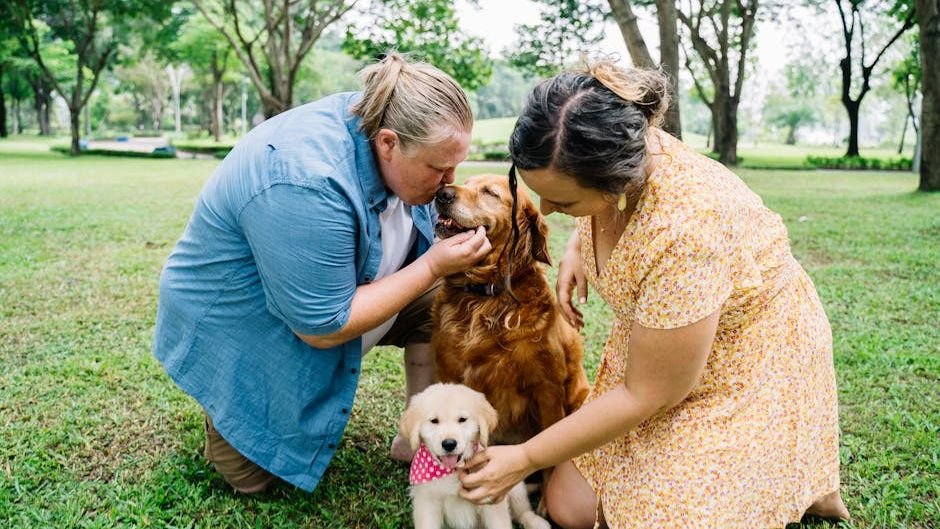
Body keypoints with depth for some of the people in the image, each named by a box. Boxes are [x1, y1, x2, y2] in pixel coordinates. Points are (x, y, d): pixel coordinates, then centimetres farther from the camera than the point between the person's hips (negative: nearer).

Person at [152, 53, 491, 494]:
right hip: (238, 327, -7)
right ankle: (225, 410, 26)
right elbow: (323, 328, -31)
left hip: (330, 290, 7)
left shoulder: (379, 119, -15)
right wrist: (433, 266, -29)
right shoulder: (307, 185, -39)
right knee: (254, 475, -1)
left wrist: (453, 241, -15)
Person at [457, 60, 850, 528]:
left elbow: (645, 397, -26)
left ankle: (801, 480, 10)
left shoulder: (683, 235, -39)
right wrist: (576, 248, -8)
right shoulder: (613, 155, -16)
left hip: (743, 374, -7)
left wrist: (524, 459, -19)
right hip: (649, 354, 7)